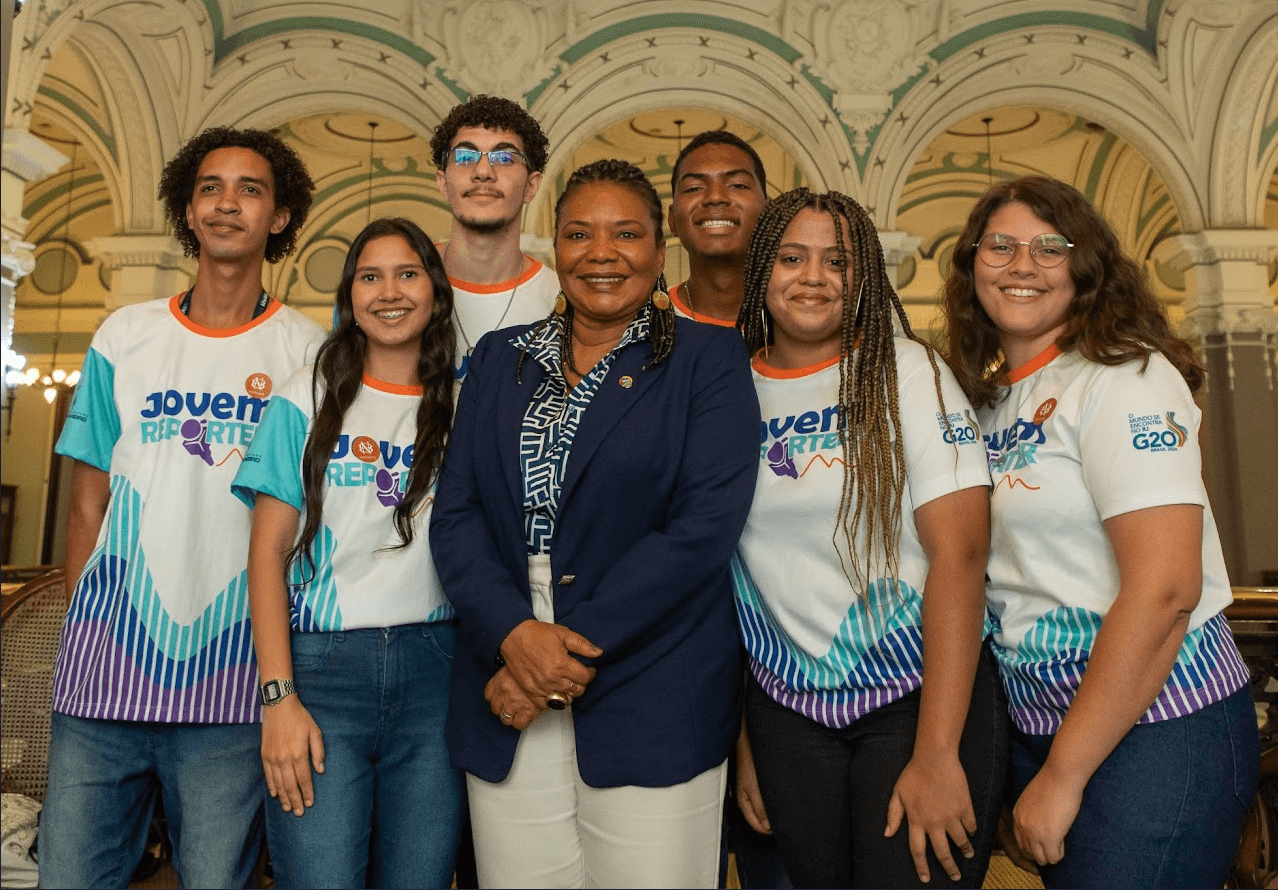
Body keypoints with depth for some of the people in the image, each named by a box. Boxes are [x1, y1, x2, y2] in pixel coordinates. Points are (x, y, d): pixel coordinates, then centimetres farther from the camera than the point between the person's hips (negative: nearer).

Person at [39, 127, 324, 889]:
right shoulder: (125, 336, 9)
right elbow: (88, 504, 10)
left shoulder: (308, 350, 2)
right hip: (108, 664, 2)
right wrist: (83, 632, 2)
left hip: (235, 681, -2)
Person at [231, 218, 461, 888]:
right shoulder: (308, 399, 4)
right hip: (320, 662, -1)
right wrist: (279, 696, -8)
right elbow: (268, 553, 0)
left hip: (434, 666, 2)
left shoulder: (461, 408, 9)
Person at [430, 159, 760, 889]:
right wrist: (514, 634, -14)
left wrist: (577, 643, -15)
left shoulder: (708, 358, -1)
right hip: (508, 701, 3)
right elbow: (456, 514, 3)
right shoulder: (502, 359, 10)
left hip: (653, 707, -3)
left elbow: (706, 522, -12)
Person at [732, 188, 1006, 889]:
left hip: (920, 695, -3)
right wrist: (740, 740, 7)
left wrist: (937, 753, -18)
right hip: (786, 709, 3)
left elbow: (958, 554, -14)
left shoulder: (904, 372, -7)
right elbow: (732, 572, 6)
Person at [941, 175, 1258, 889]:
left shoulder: (1127, 377, -13)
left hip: (1154, 725, -7)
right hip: (1037, 724, 7)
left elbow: (1164, 589, -22)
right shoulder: (990, 399, 8)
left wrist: (1062, 776, -17)